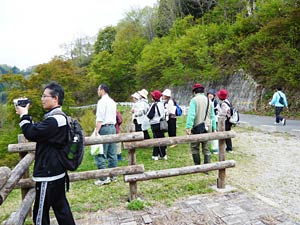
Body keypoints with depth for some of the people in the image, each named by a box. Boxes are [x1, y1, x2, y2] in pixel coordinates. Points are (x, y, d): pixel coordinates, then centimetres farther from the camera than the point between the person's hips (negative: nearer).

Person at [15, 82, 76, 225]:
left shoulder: (54, 119, -22)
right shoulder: (59, 116, 10)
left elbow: (31, 134, -19)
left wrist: (24, 115, -8)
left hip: (48, 174, -10)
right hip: (57, 171, 10)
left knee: (40, 213, 5)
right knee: (61, 207, 18)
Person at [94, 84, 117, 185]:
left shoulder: (102, 101, -8)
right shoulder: (112, 101, 18)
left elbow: (100, 118, -16)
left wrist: (97, 131, -18)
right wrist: (112, 125, 14)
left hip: (104, 128, -9)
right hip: (113, 127, 9)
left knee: (100, 154, -5)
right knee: (112, 154, 11)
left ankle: (104, 178, -5)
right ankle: (113, 176, 17)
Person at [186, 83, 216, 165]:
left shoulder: (194, 100, -7)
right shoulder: (209, 101, 11)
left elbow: (191, 114, -18)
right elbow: (212, 116, 11)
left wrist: (188, 127, -21)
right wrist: (214, 128, 14)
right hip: (208, 127, 5)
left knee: (194, 147, 9)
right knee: (206, 148, 12)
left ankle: (197, 166, 12)